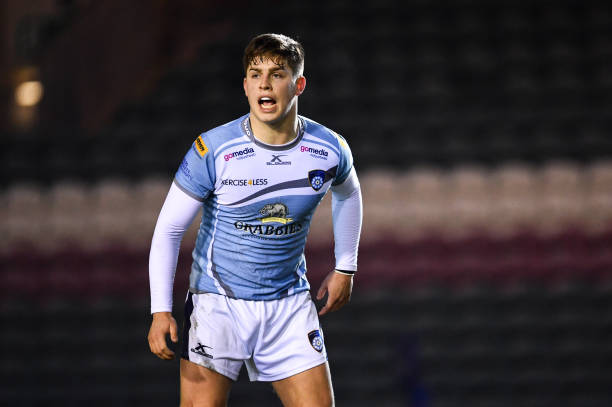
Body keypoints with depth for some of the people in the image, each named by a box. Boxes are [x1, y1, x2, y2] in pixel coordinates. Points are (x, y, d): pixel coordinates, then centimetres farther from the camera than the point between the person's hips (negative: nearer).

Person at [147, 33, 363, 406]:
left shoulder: (330, 150, -5)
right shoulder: (213, 150, -15)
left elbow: (348, 194, 20)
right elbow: (168, 229, -7)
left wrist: (345, 268, 18)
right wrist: (161, 310, -13)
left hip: (290, 304, 3)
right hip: (218, 302, -3)